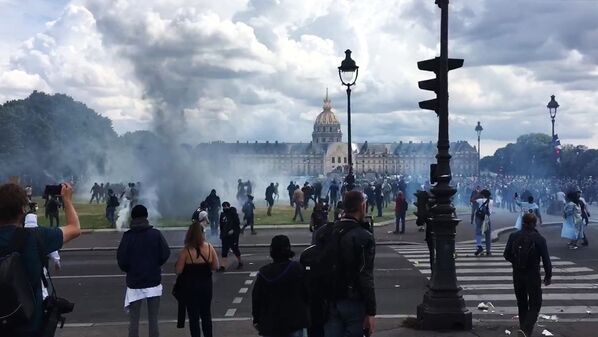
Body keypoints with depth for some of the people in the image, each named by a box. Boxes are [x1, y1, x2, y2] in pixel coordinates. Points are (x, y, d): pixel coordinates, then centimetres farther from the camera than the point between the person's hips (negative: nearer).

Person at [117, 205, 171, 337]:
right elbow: (165, 254, -5)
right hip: (153, 282, 1)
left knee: (133, 321, 8)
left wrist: (130, 271, 10)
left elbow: (122, 261, -10)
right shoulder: (156, 234, -5)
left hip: (134, 284, -1)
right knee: (153, 320, 8)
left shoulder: (128, 236, -8)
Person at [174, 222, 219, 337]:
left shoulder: (185, 251, -15)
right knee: (206, 315, 18)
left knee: (193, 316, 7)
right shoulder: (209, 247, -8)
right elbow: (215, 267, -1)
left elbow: (178, 271, -13)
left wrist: (178, 262, 6)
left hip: (190, 287, -3)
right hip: (206, 285, 3)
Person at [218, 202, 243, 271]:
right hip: (225, 236, 5)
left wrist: (233, 230, -21)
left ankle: (240, 262, 26)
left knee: (235, 249, 5)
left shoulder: (233, 214, -8)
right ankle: (223, 266, -2)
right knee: (224, 250, -1)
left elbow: (237, 224, -11)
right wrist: (221, 233, 15)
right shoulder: (222, 215, 7)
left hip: (233, 235, -5)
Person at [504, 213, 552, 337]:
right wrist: (548, 276, 4)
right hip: (533, 276, -4)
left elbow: (507, 255, 2)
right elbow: (546, 259, -9)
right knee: (535, 305, 4)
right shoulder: (539, 239, -12)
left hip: (517, 275, 4)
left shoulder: (513, 237, -4)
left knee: (522, 304, 18)